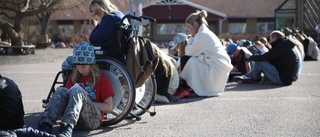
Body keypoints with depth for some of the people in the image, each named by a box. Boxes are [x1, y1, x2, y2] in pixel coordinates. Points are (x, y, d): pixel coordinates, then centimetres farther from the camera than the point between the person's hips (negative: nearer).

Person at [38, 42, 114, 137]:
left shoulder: (101, 79, 10)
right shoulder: (73, 77, 21)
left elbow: (109, 107, 3)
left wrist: (87, 102, -7)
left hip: (93, 119, -3)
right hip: (75, 120, 4)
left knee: (76, 90, -30)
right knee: (61, 91, -23)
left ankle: (66, 129, -60)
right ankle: (45, 124, -51)